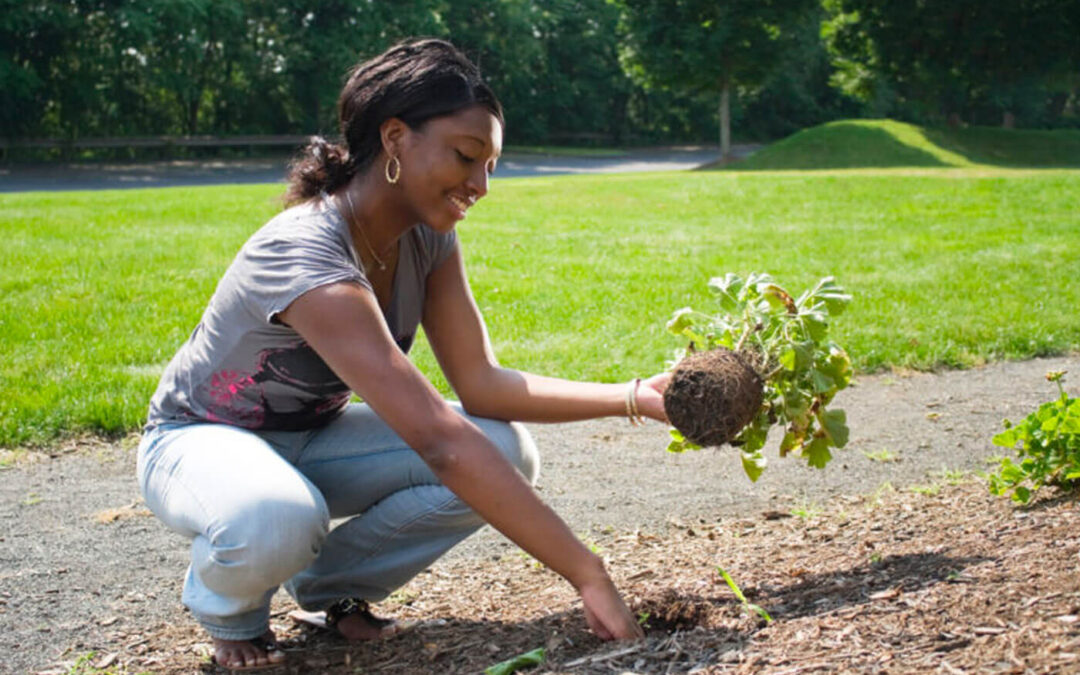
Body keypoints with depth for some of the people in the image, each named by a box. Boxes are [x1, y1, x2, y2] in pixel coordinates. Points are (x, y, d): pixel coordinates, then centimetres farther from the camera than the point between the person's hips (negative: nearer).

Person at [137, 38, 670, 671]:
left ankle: (329, 583, 5)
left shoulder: (428, 234, -11)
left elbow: (481, 383, -12)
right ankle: (229, 605, -4)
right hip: (203, 440, -7)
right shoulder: (306, 257, -36)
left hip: (312, 437, 7)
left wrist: (636, 396, -23)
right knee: (275, 521, -43)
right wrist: (588, 576, -44)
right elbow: (438, 439, -43)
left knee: (508, 455, -17)